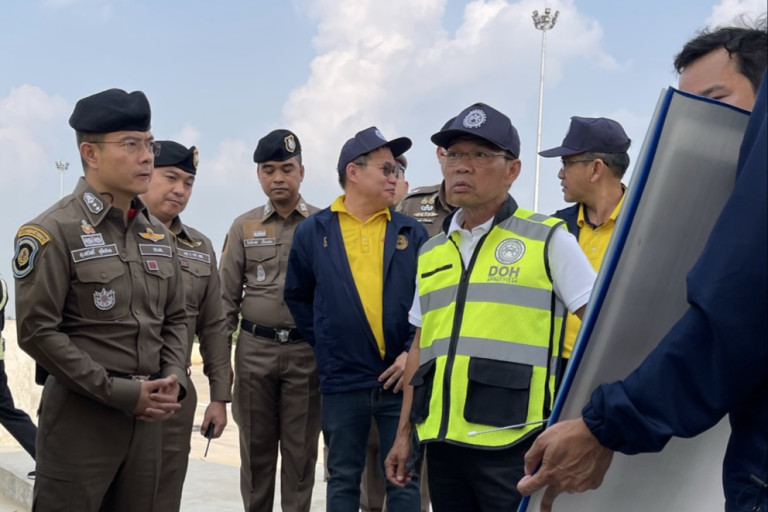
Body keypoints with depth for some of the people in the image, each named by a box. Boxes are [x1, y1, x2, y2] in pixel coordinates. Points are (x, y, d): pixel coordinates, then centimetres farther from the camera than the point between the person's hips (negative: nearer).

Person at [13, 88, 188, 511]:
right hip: (80, 417, -6)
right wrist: (120, 393, -16)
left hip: (148, 414, 6)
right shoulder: (52, 231, -10)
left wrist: (173, 380, -3)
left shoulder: (157, 234, 11)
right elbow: (37, 332, -15)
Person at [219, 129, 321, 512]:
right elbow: (228, 297, 7)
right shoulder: (244, 227, 6)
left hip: (307, 350, -1)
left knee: (300, 448, 6)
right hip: (254, 349, 2)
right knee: (255, 447, 10)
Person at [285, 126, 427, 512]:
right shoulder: (313, 232, 3)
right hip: (342, 380, 0)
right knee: (343, 479, 11)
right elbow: (297, 297, 12)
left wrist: (414, 351, -7)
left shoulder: (411, 233, 4)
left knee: (403, 478, 7)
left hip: (401, 376, 0)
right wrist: (324, 346, 5)